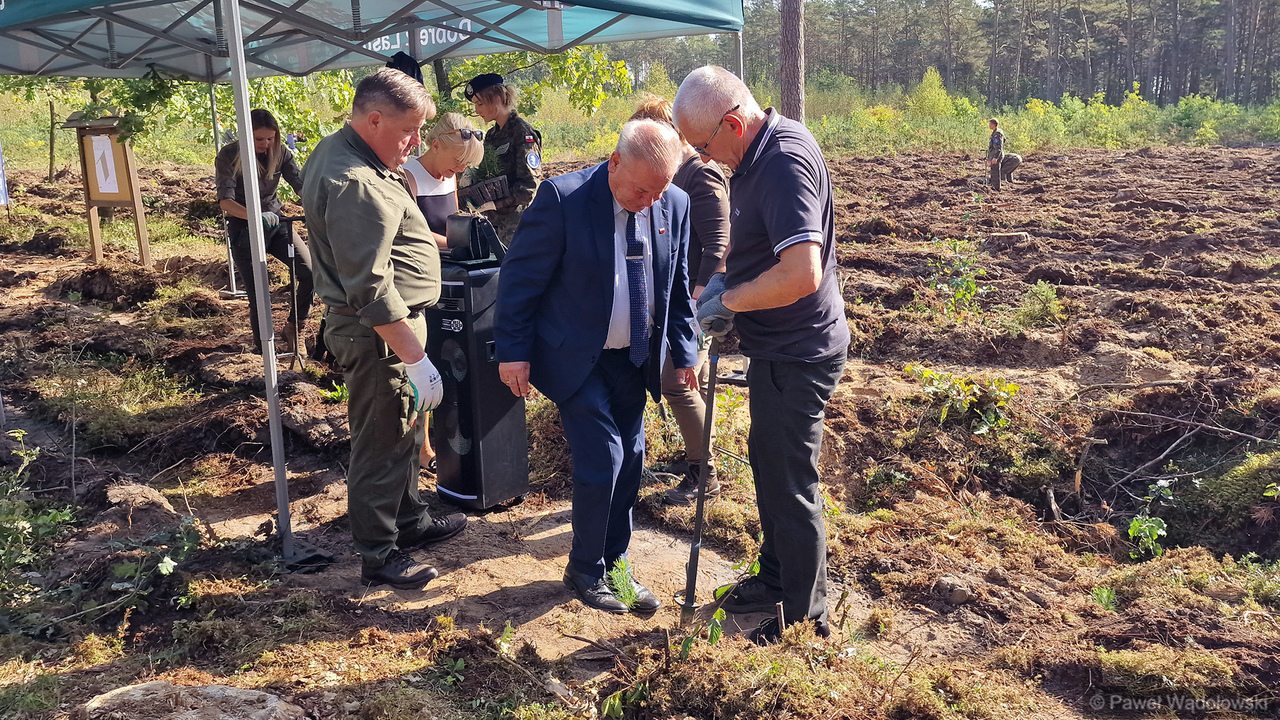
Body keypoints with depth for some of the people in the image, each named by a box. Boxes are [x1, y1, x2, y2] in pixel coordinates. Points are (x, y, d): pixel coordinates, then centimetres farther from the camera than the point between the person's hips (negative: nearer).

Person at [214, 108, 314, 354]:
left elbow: (301, 185, -11)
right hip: (244, 229, -4)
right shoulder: (228, 156, -13)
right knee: (258, 295, -5)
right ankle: (263, 347, 17)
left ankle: (293, 329, 10)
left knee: (310, 273, -11)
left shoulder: (280, 153, -3)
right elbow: (225, 200, -21)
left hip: (276, 223, 4)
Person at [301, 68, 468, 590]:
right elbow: (371, 291, -29)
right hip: (378, 333, -11)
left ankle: (409, 520, 40)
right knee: (382, 444, 2)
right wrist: (417, 359, -26)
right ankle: (378, 556, 17)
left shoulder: (336, 152, 9)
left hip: (385, 325, 11)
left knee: (403, 430, 22)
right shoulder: (357, 185, -25)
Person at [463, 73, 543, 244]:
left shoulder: (523, 132, -10)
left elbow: (529, 186, -16)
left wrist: (493, 203, -23)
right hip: (492, 220, 7)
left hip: (515, 222, -7)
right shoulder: (492, 135, 16)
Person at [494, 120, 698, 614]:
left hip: (635, 360, 5)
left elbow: (677, 289, 9)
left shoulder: (675, 205, -2)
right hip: (576, 359, -5)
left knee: (630, 462, 10)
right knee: (602, 461, -9)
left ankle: (612, 565, 29)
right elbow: (520, 276, -11)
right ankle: (584, 572, 14)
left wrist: (685, 353, 7)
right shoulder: (563, 198, -18)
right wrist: (513, 351, -12)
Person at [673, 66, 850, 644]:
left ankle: (804, 621, 20)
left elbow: (802, 274, -36)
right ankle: (776, 579, 42)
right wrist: (726, 277, 6)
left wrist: (726, 300, -23)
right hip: (779, 349, 10)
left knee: (790, 485, 2)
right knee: (768, 462, 23)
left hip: (797, 355, -10)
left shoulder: (785, 161, -26)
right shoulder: (757, 154, 6)